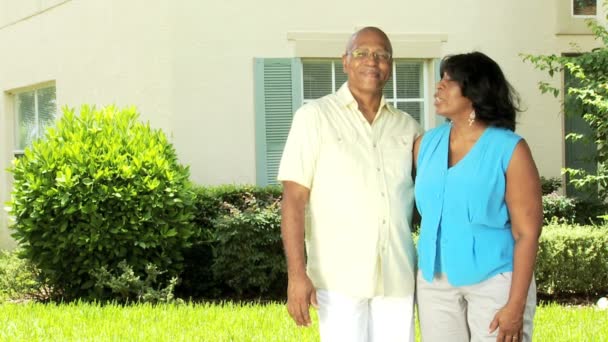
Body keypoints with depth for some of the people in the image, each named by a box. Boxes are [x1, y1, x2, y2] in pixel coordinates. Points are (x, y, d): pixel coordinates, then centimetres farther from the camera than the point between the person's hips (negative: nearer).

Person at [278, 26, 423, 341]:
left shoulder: (408, 127, 9)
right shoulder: (315, 117, -2)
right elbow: (293, 200, -6)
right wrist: (297, 273, -14)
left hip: (398, 277, 4)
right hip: (339, 278, -4)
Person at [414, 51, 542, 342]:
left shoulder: (509, 149, -10)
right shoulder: (426, 144, 5)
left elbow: (527, 232, -11)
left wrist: (516, 305, -16)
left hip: (495, 281, -4)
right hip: (434, 281, 5)